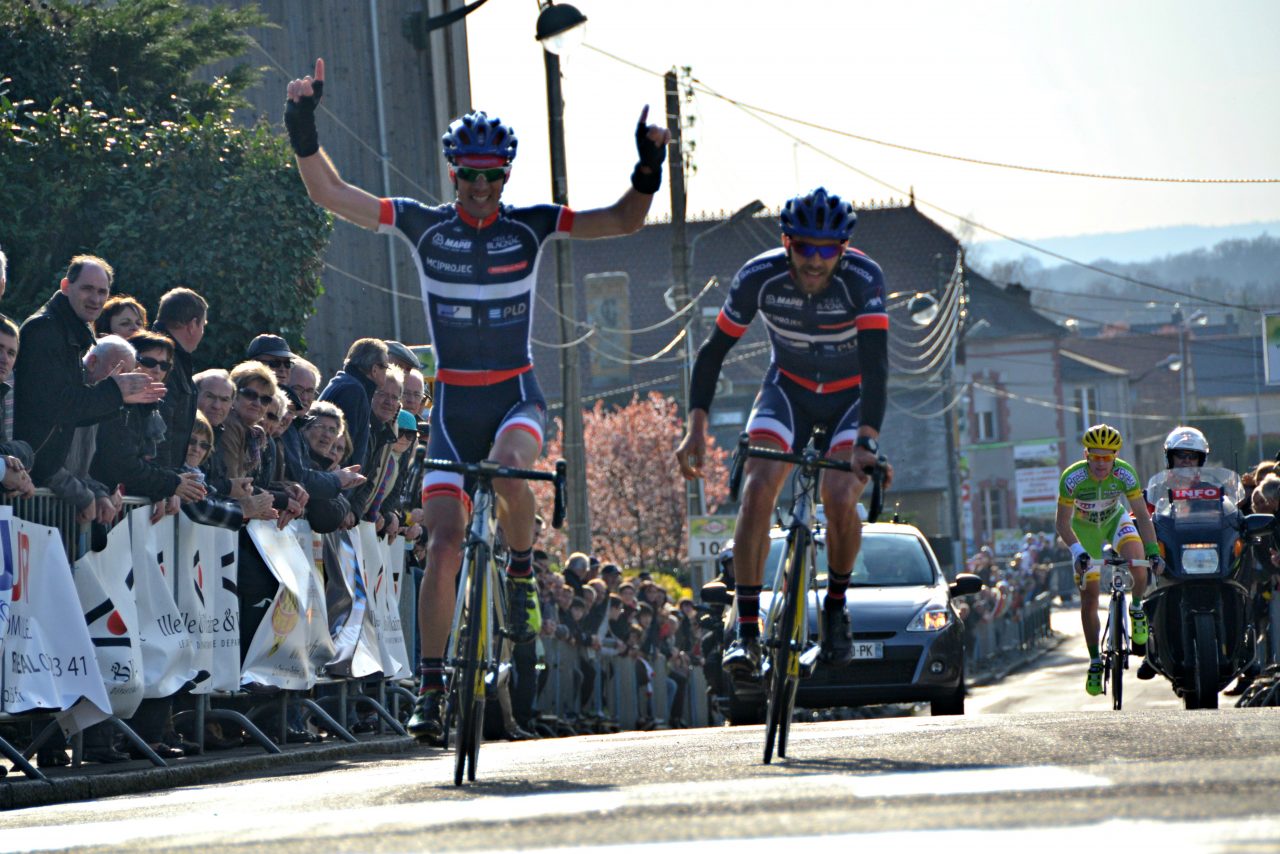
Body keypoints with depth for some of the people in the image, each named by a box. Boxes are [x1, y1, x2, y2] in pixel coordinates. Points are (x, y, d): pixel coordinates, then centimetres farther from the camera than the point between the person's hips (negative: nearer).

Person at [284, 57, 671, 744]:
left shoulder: (529, 225, -3)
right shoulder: (423, 225, -3)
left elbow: (623, 221, -2)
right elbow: (328, 193, -5)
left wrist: (649, 166, -18)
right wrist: (303, 129, -18)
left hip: (517, 396, -1)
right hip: (453, 404, 1)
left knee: (508, 464, -36)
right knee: (443, 543, -8)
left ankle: (522, 570, -7)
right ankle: (431, 687, -1)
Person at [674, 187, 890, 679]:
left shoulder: (863, 279, -28)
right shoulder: (759, 277, -23)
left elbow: (876, 365, -36)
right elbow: (713, 352, -15)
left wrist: (866, 441, -49)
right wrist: (696, 427, -26)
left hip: (852, 396, -2)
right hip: (788, 389, 2)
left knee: (840, 500, -24)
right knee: (758, 488, -23)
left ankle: (836, 607, 4)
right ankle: (747, 631, -19)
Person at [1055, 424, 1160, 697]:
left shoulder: (1125, 474, -28)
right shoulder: (1072, 478, -31)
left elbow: (1142, 515, -24)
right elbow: (1062, 523, -25)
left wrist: (1153, 550, -37)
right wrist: (1076, 550, -42)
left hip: (1115, 520, 0)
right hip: (1085, 528, 0)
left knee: (1137, 562, -30)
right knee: (1089, 597, -4)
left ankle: (1137, 610, -1)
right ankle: (1095, 662, 9)